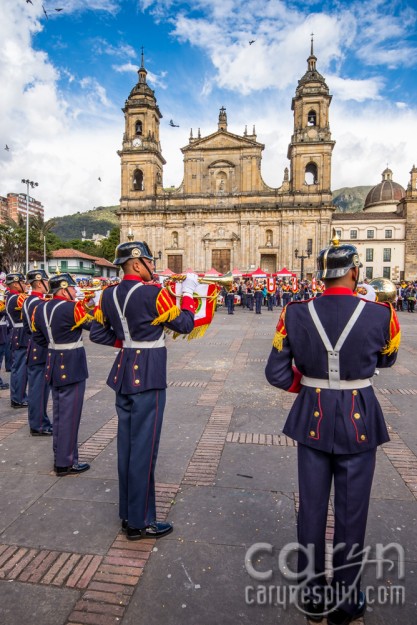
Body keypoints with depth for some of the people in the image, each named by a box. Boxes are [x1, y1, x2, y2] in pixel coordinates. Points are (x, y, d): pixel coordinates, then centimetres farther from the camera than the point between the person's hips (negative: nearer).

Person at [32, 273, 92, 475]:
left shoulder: (40, 308, 6)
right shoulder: (72, 308, -18)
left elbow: (38, 338, 13)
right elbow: (93, 324, -6)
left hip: (53, 365, 8)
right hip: (72, 366, -8)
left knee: (59, 412, 18)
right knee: (70, 414, 1)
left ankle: (59, 457, 30)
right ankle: (66, 463, 10)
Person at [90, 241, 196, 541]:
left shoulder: (109, 294, 5)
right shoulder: (153, 292, -16)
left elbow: (98, 333, 12)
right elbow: (184, 325, -7)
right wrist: (189, 292, 4)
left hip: (124, 372, 8)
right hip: (148, 376, -8)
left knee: (126, 444, 16)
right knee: (144, 448, 2)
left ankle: (128, 513, 32)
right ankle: (141, 522, 16)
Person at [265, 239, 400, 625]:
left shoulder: (295, 314, -10)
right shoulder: (381, 315, -13)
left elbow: (276, 373, -6)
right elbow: (387, 360, 7)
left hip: (312, 419, 2)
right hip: (359, 422, -1)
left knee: (312, 508, 17)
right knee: (351, 513, 15)